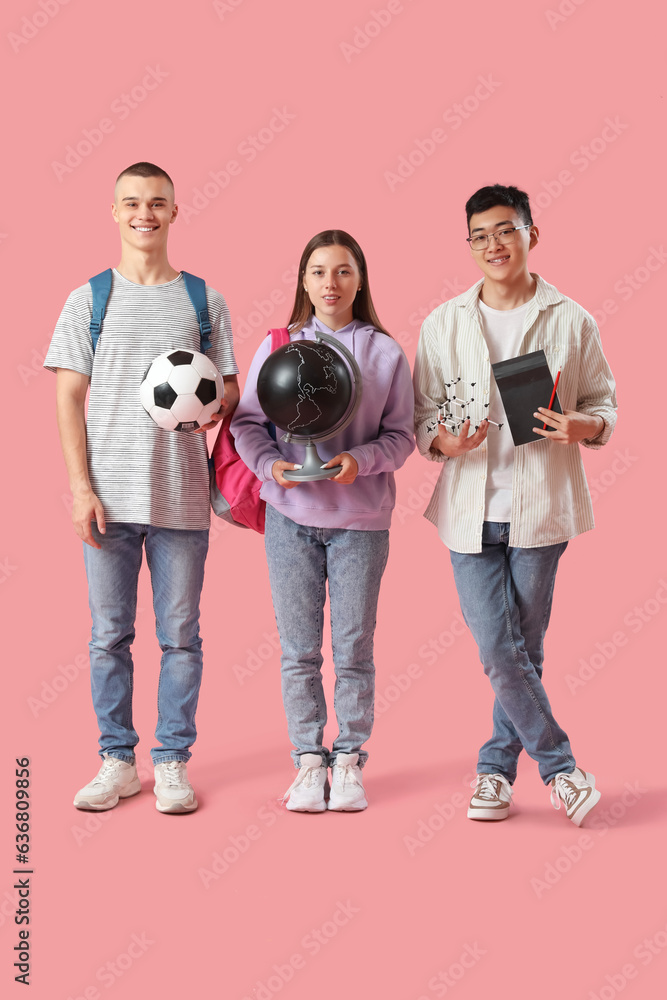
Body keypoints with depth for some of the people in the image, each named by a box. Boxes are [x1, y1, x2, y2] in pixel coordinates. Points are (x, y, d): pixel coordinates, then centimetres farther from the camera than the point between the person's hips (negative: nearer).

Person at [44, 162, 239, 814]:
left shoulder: (204, 302, 8)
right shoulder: (89, 300, 7)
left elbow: (231, 389, 11)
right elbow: (69, 400, 3)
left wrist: (210, 407, -14)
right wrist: (81, 488, -6)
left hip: (181, 497, 0)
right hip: (108, 496, 0)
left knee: (179, 635, 5)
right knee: (109, 634, 6)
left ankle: (171, 762, 16)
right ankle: (116, 761, 18)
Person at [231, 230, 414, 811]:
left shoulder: (386, 353, 1)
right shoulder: (276, 347, 3)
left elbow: (401, 436, 1)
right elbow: (247, 421, 5)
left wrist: (361, 460, -17)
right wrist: (270, 464, -13)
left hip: (361, 518, -1)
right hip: (291, 515, 1)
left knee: (354, 647, 5)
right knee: (299, 649, 6)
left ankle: (349, 760, 19)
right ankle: (310, 759, 18)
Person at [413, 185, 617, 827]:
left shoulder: (571, 321, 3)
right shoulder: (442, 325, 6)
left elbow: (604, 401, 8)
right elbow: (420, 415, 8)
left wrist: (584, 427, -14)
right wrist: (444, 441, -14)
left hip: (541, 507, 0)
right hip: (471, 509, 1)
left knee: (524, 648, 6)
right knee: (497, 650, -6)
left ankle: (497, 766, 23)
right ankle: (560, 765, 9)